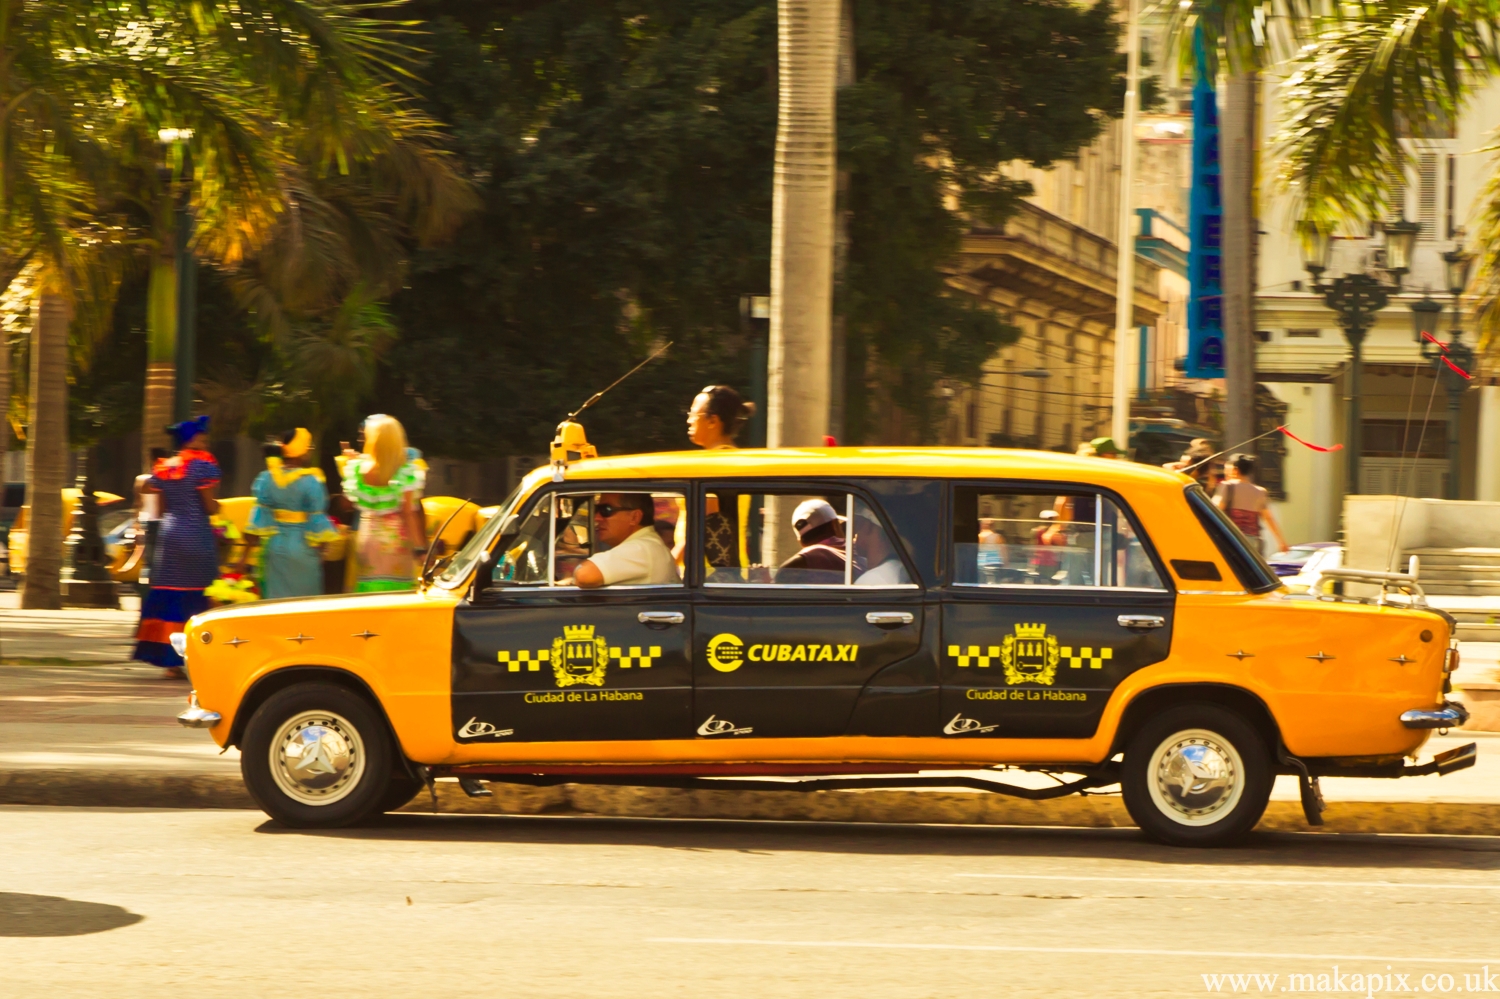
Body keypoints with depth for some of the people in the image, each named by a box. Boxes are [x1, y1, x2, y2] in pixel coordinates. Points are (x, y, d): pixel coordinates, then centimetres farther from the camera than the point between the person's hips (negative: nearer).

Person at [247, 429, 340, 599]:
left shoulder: (267, 478, -4)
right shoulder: (310, 481, -15)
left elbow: (260, 516, -2)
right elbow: (317, 520, -12)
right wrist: (320, 548, 0)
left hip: (275, 546, 4)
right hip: (302, 547, -4)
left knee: (277, 597, 11)